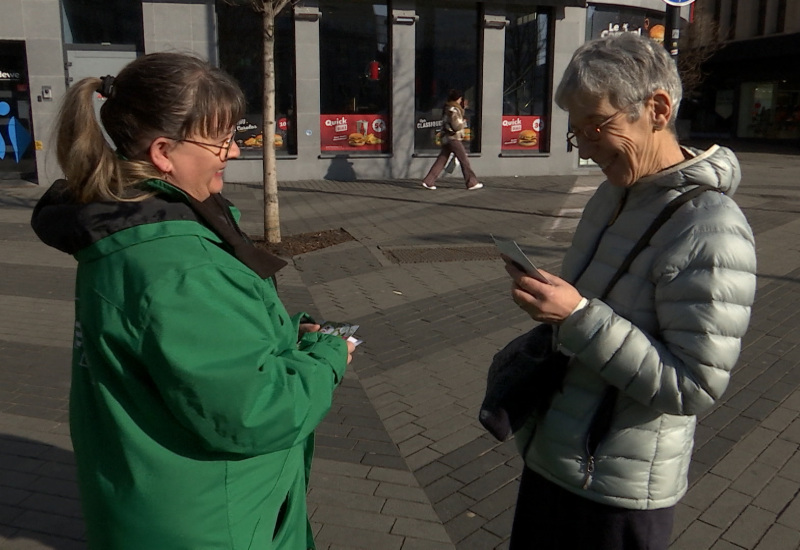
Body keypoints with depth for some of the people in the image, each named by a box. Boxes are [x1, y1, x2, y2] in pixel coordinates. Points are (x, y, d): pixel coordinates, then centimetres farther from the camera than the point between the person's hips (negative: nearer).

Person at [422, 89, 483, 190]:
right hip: (453, 138, -9)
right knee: (464, 160, 0)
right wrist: (464, 123, 0)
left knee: (441, 160, 8)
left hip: (446, 138, 9)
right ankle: (471, 183, 5)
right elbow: (457, 126, -20)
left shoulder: (447, 108, 14)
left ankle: (428, 181, 4)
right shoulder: (453, 110, -15)